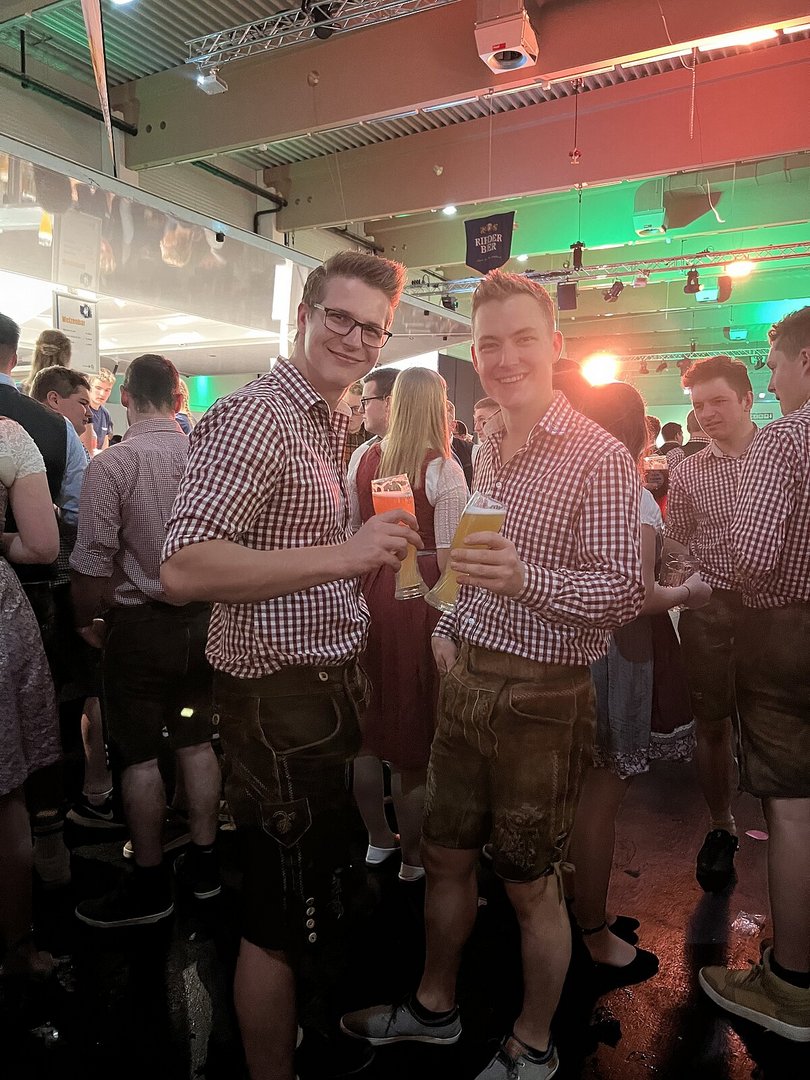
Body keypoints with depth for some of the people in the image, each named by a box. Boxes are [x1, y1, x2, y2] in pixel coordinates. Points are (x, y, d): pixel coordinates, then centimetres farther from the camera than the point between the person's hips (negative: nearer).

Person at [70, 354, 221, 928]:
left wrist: (86, 620, 1)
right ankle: (203, 862, 28)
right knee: (197, 742, 15)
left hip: (139, 626, -4)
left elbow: (93, 564, -16)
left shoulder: (111, 465, -15)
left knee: (140, 755, 7)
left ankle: (150, 885, 21)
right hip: (203, 620, 5)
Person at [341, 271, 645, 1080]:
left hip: (541, 697, -6)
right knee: (445, 855, 19)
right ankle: (434, 1006, 43)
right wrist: (450, 626, 8)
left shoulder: (600, 458, -14)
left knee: (530, 887, 11)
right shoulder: (487, 451, 9)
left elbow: (624, 593, -20)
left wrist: (526, 578, -35)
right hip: (466, 679, 7)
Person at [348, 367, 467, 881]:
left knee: (370, 724, 17)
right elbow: (449, 557, -14)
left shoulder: (363, 458, 2)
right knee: (414, 723, 9)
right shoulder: (444, 470, -11)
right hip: (420, 595, -4)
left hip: (368, 590, 4)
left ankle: (378, 839, 35)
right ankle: (413, 856, 25)